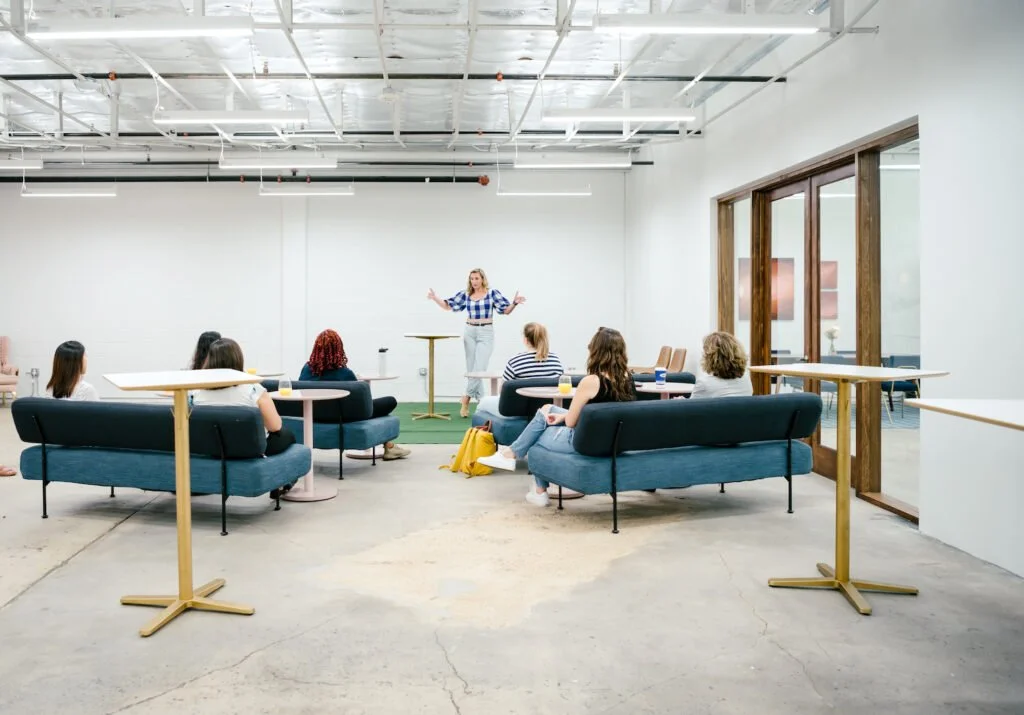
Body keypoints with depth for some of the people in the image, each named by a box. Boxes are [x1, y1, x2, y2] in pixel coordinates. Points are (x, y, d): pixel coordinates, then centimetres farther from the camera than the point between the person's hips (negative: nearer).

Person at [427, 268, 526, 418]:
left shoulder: (492, 293, -2)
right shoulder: (465, 294, 5)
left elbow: (506, 310, -3)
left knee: (479, 369, -11)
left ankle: (466, 399, 0)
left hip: (486, 333, -3)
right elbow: (447, 305, 8)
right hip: (470, 332, 3)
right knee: (471, 370, 4)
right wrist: (435, 298, -6)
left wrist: (514, 302, -22)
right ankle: (481, 401, 13)